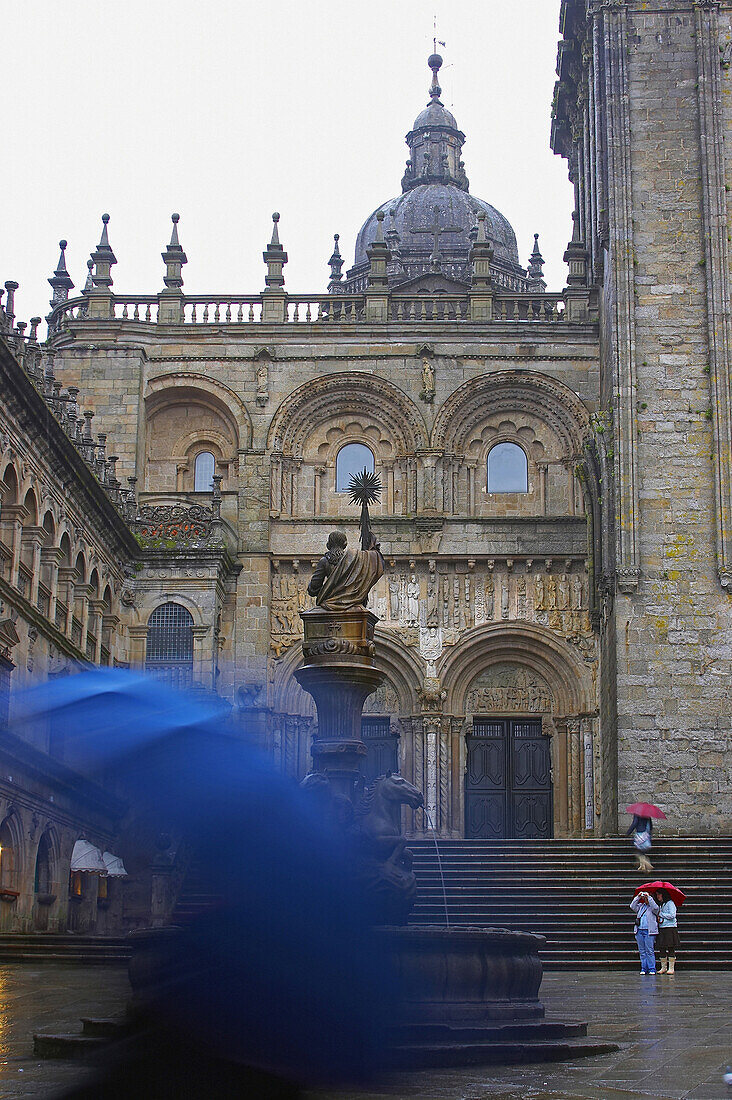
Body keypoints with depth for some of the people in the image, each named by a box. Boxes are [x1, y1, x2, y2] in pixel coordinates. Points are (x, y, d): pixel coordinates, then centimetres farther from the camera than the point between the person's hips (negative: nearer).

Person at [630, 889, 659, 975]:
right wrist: (638, 897, -2)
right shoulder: (640, 906, 18)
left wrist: (649, 897, -14)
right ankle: (643, 968, 8)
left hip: (649, 931, -5)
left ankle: (652, 969, -2)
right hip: (639, 931, 5)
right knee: (642, 951, 5)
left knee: (649, 951, -7)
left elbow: (655, 907, -16)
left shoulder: (652, 906, 5)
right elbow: (632, 906, 5)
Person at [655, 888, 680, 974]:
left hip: (670, 928, -7)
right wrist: (658, 917, -3)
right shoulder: (660, 905, 18)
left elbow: (672, 915, -14)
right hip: (661, 930, 7)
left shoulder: (670, 903, -4)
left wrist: (660, 914, -7)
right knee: (661, 949, 5)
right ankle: (663, 968, 11)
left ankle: (671, 968, -2)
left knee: (671, 949, -5)